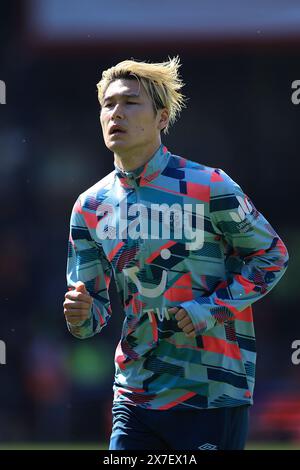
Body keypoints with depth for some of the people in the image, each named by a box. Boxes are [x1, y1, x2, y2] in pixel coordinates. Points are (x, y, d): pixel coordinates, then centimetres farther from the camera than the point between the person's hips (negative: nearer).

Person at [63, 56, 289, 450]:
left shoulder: (208, 187, -8)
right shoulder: (90, 207, 6)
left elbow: (273, 255, 1)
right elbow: (95, 308, 10)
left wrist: (211, 310, -11)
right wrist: (81, 315, -15)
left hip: (214, 393, -4)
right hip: (134, 396, 4)